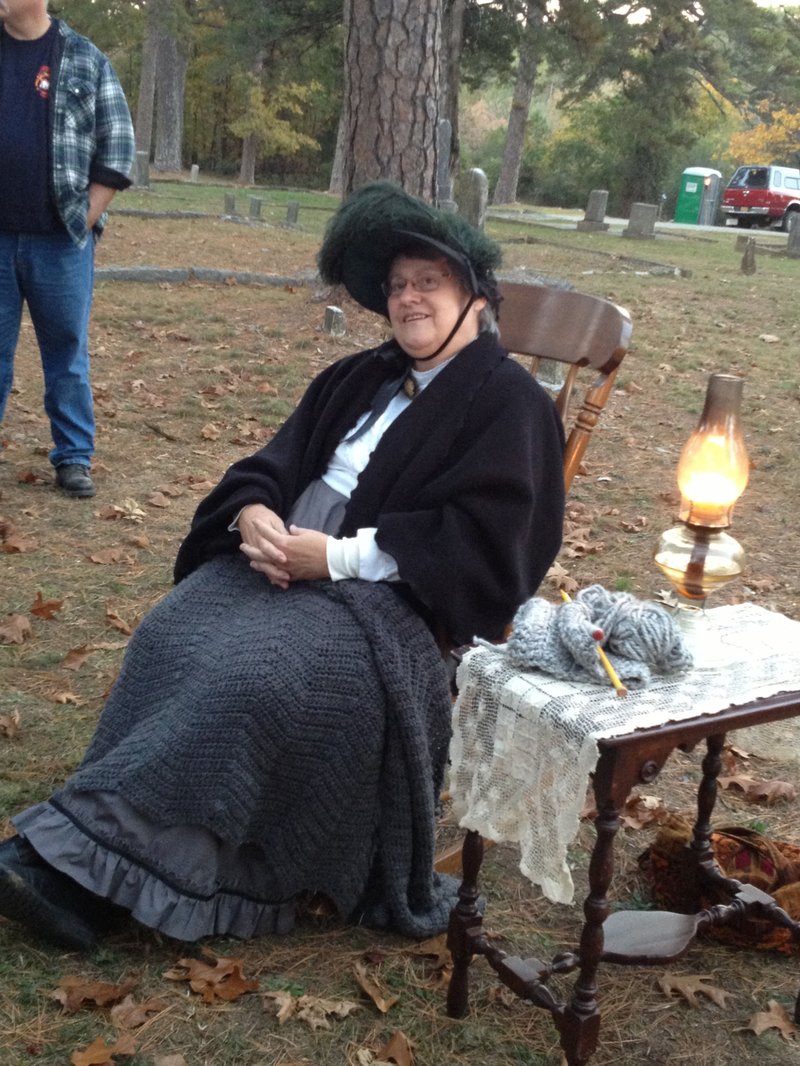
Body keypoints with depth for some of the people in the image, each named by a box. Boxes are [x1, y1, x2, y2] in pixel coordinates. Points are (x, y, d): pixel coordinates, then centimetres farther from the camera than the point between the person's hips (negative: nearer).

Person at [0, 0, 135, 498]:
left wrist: (85, 219, -4)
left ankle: (74, 457, 15)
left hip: (61, 239, -2)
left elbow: (117, 145, 2)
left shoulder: (86, 60, 3)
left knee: (68, 352, 6)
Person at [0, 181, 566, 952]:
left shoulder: (509, 403, 0)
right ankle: (78, 860, -21)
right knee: (169, 636, -21)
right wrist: (254, 512, -9)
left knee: (253, 673, -31)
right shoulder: (359, 380, 22)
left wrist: (337, 555, -17)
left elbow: (480, 541, -11)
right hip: (279, 561, 6)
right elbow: (276, 461, 17)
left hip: (384, 596, -6)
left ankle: (89, 851, -25)